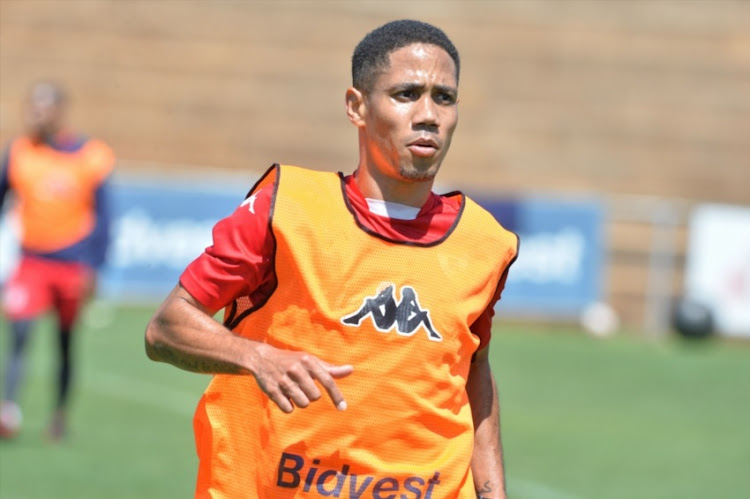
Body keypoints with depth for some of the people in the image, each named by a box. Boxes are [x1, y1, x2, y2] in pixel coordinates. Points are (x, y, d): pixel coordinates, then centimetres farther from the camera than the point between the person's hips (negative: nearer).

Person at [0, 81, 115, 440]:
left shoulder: (90, 157, -5)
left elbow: (102, 218, 0)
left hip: (73, 265, 0)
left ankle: (60, 416, 24)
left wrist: (92, 268, -7)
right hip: (32, 260, 0)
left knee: (66, 343, 10)